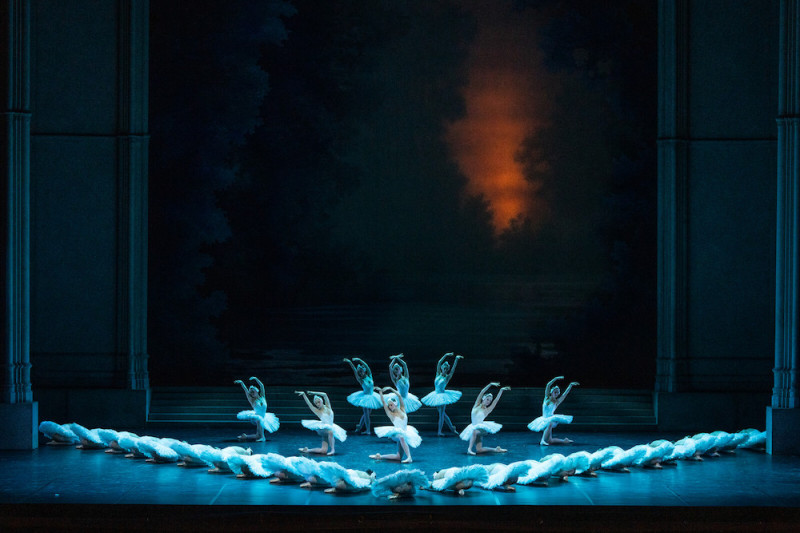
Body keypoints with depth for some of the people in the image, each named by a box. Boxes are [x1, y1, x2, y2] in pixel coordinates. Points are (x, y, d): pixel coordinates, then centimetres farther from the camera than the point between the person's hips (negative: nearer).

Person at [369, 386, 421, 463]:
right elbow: (383, 402, -3)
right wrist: (380, 392, -3)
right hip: (399, 433, -2)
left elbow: (399, 396, 0)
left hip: (405, 433, 2)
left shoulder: (402, 410, 6)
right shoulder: (391, 414, 0)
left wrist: (390, 389, -2)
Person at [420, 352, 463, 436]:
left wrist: (456, 359, -17)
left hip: (442, 395, -5)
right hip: (436, 395, 5)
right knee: (442, 413, 11)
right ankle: (451, 427, 21)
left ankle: (439, 431, -1)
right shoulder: (438, 374, 4)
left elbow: (453, 369, -12)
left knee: (441, 414, -4)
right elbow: (439, 363, -1)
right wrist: (446, 355, -6)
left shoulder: (447, 377, -4)